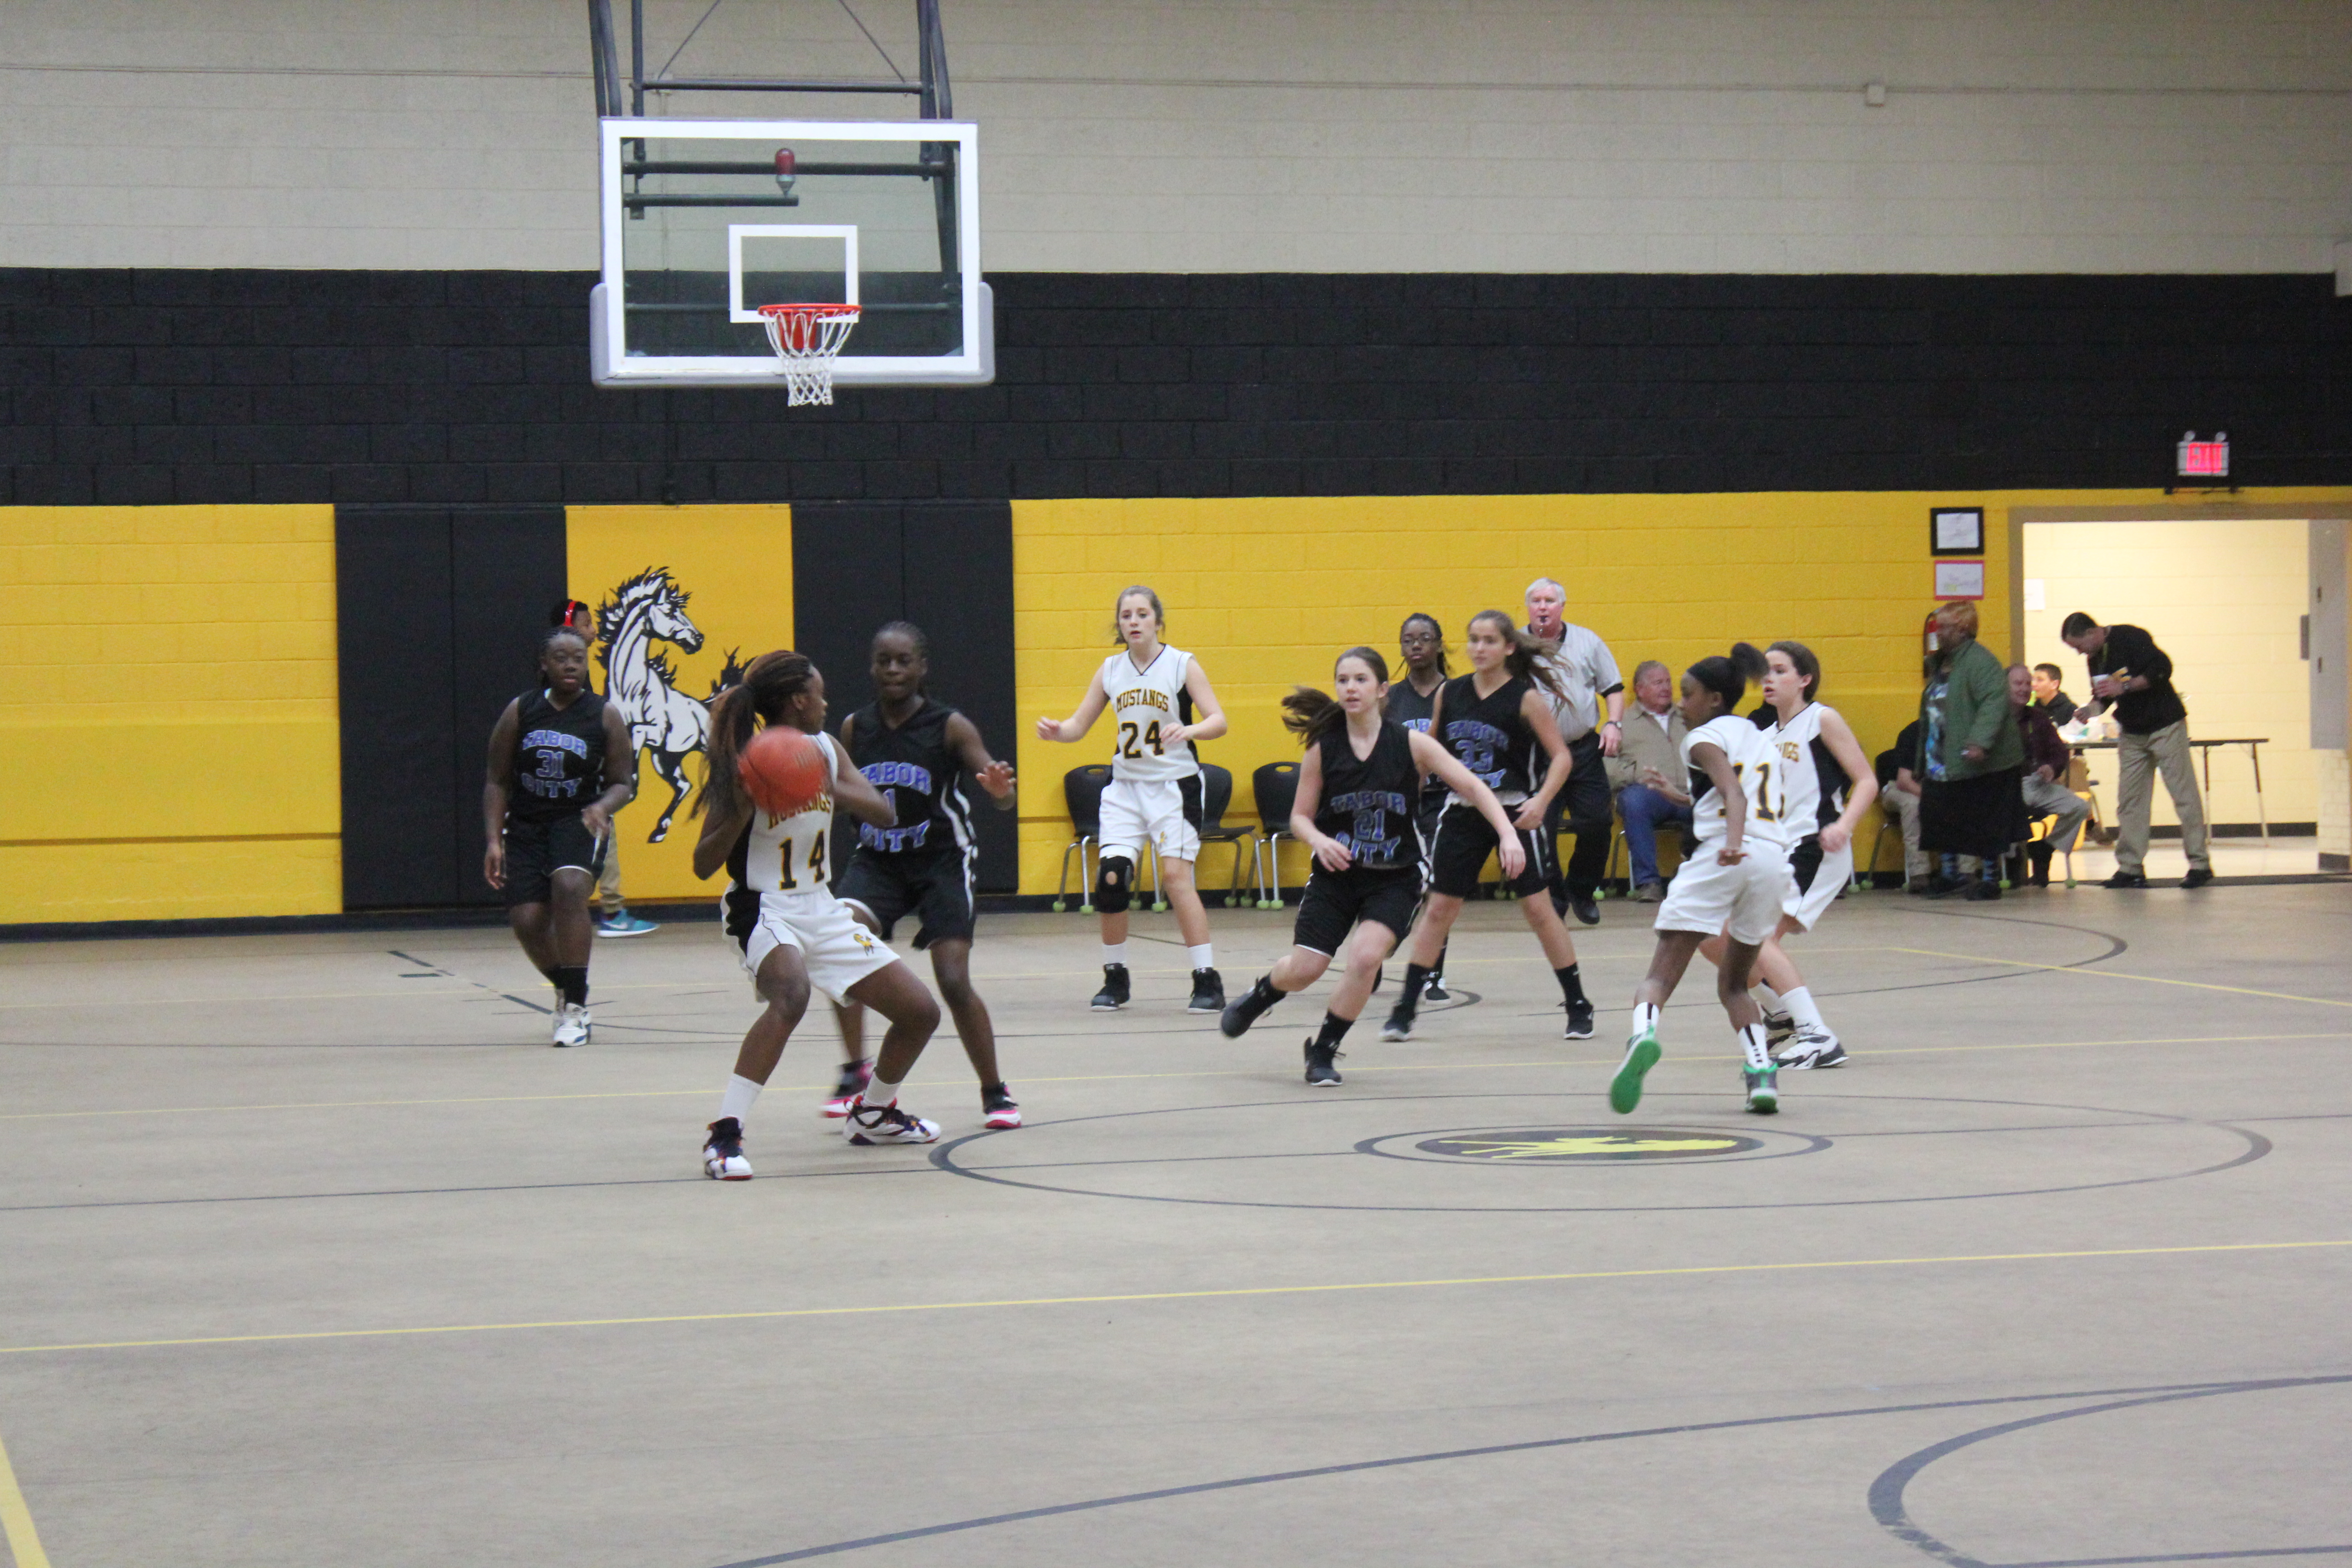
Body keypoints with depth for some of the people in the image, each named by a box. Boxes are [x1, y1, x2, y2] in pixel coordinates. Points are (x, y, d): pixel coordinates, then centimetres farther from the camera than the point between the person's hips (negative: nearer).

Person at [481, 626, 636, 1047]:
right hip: (527, 825, 3)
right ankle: (567, 992, 25)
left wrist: (602, 806, -21)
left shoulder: (605, 715, -4)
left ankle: (575, 1006, -22)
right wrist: (494, 840, -5)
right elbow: (498, 781, 5)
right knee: (526, 920, -8)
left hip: (579, 823, -3)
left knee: (568, 886, -31)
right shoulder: (520, 711, 0)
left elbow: (623, 782, 1)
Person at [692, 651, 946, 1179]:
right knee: (792, 994, -39)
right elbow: (703, 866, -16)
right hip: (763, 910, -7)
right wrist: (742, 812, -32)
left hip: (821, 909, 7)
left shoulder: (827, 750, 4)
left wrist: (833, 788, -24)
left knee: (920, 1012, 9)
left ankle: (872, 1113, 34)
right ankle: (724, 1136, -35)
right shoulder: (746, 765, -15)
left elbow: (884, 814, -7)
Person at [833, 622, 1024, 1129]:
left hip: (941, 860, -3)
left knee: (954, 982, -12)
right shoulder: (855, 727, -1)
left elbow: (1003, 798, -18)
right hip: (877, 860, 3)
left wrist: (1000, 790, -40)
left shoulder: (950, 727, -12)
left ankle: (995, 1093, 8)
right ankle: (857, 1070, -10)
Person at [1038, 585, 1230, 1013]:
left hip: (1174, 785, -4)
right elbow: (1078, 725, 11)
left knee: (1176, 876, -14)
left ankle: (1208, 982, -9)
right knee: (1110, 877, -7)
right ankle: (1115, 979, 9)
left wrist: (1188, 730, -32)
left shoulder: (1183, 665, -5)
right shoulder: (1111, 670, 6)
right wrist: (1055, 731, -11)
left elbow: (1218, 720, -12)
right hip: (1125, 786, 4)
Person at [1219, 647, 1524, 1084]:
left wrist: (1507, 835, -25)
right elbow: (1300, 817, 2)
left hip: (1394, 879, -1)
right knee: (1303, 970, -5)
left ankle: (1323, 1051, 0)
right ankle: (1258, 997, 34)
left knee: (1366, 956, -23)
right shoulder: (1323, 748, -6)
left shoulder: (1411, 744, -10)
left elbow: (1472, 787, -12)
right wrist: (1319, 841, -20)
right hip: (1336, 872, 1)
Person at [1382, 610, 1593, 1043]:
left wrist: (1541, 801, -21)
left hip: (1513, 811, -3)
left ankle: (1579, 1007, 11)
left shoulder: (1526, 697, -9)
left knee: (1537, 908, -1)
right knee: (1439, 907, 4)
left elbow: (1561, 755, -8)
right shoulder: (1450, 693, 3)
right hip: (1462, 812, 4)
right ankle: (1405, 1009, 9)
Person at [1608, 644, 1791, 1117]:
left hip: (1725, 856, -6)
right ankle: (1762, 1072, 3)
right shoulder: (1761, 738, 27)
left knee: (1660, 974, -7)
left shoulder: (1705, 738, 6)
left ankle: (1644, 1033, -37)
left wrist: (1732, 844, -30)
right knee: (1734, 984, 22)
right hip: (1776, 858, 6)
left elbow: (1734, 794, -13)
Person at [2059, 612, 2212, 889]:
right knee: (2129, 799, 3)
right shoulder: (2095, 659, 9)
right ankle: (2130, 867, 6)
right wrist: (2092, 708, -3)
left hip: (2165, 726, -8)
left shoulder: (2130, 638, -15)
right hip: (2132, 734, 8)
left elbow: (2162, 669, -23)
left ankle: (2200, 863, -3)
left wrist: (2124, 687, -26)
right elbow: (2103, 695, 19)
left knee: (2183, 792, -5)